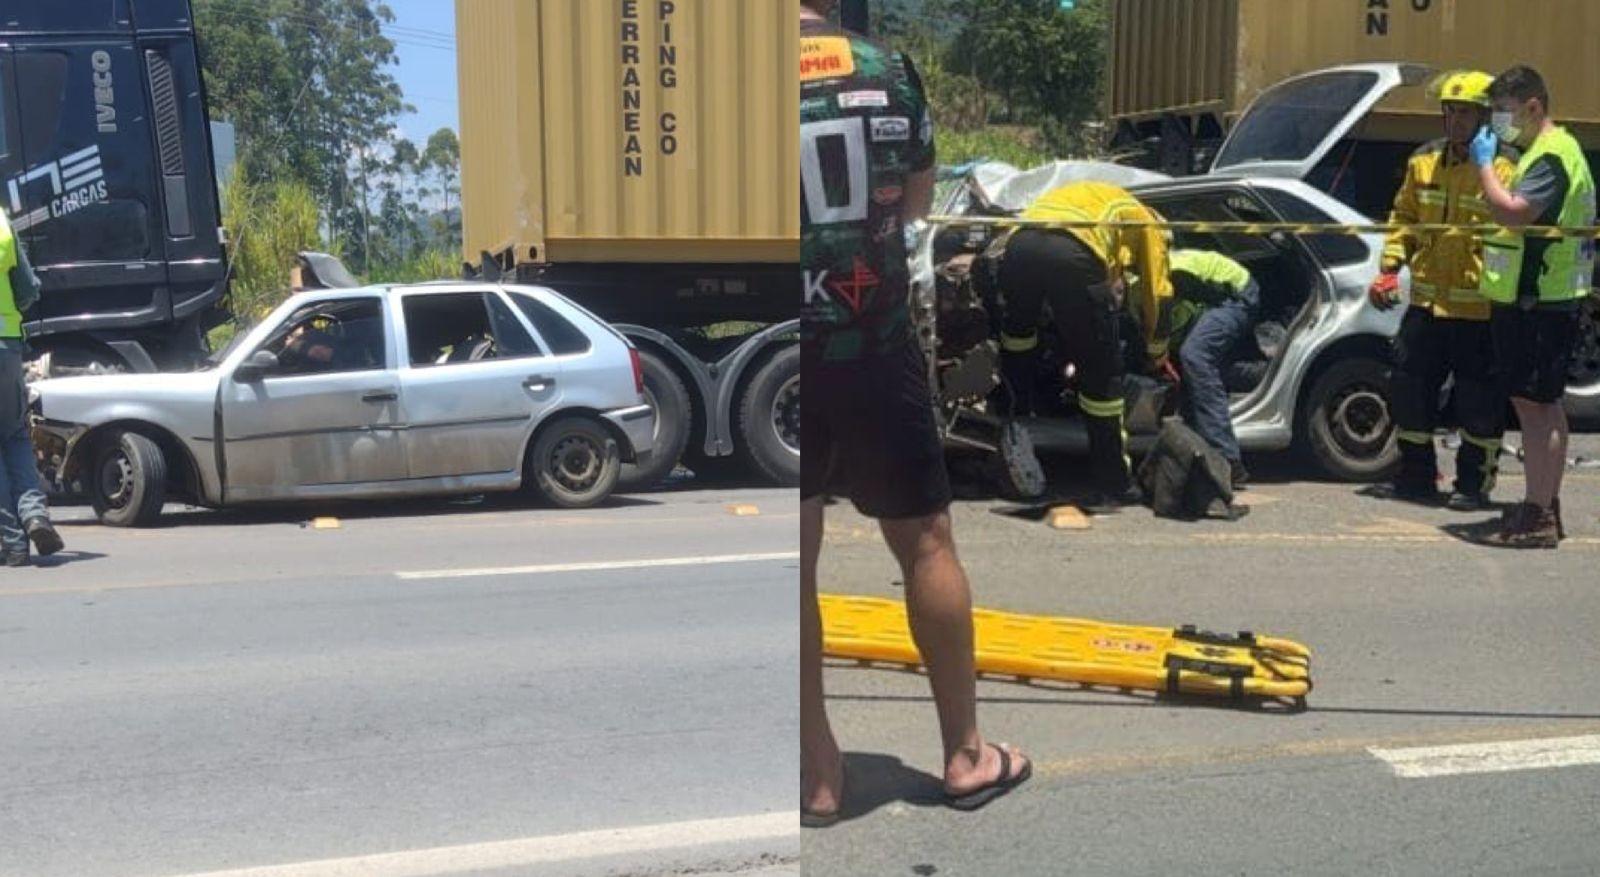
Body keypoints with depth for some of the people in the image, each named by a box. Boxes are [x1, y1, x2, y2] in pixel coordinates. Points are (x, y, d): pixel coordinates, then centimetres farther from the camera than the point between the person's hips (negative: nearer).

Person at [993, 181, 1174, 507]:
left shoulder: (1083, 194, 45)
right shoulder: (1147, 221, 30)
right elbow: (1159, 295, 27)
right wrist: (1157, 353, 42)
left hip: (1017, 245, 4)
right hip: (1074, 255, -4)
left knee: (1018, 326, 37)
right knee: (1102, 373, 8)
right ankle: (1113, 486, 15)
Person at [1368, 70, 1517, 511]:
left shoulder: (1504, 168, -8)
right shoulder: (1424, 161, 10)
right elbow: (1404, 217, 18)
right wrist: (1390, 267, 6)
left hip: (1478, 310, -6)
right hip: (1426, 301, 6)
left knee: (1480, 400, 3)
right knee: (1408, 387, 10)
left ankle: (1475, 483, 17)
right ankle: (1417, 475, 24)